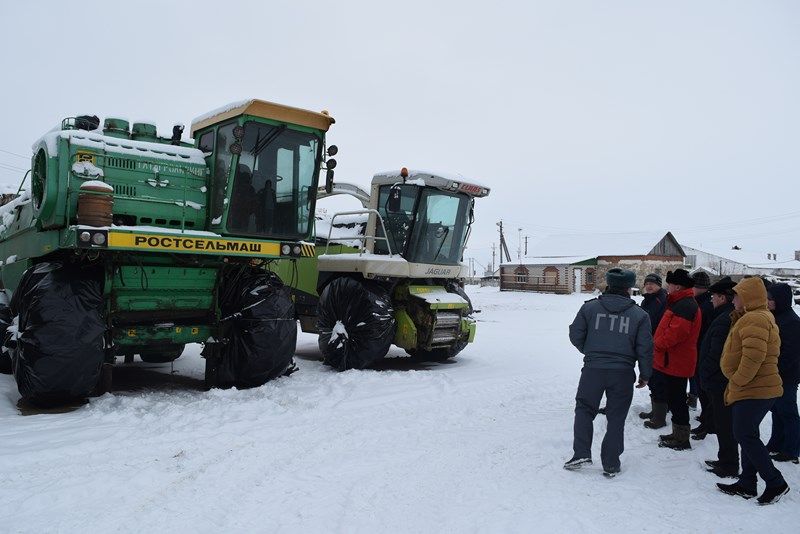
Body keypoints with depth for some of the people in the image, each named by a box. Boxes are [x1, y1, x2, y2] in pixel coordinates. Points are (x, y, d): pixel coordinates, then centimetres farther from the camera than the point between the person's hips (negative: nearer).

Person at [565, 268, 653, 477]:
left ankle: (581, 453, 5)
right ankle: (610, 465, 16)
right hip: (623, 374, 0)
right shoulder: (639, 314, -1)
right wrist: (645, 375, 11)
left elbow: (575, 335, 0)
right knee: (616, 418, 10)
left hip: (593, 369, 0)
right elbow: (645, 348, -1)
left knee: (584, 409, 16)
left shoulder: (590, 307, -2)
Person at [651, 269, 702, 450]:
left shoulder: (685, 306, -19)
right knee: (674, 399, 18)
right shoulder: (681, 303, 16)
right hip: (673, 362, 10)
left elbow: (675, 332, -26)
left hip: (676, 363, -10)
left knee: (676, 400, -2)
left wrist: (657, 343, -12)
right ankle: (678, 434, 29)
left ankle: (681, 439, 7)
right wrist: (658, 343, 11)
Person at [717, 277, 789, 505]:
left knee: (745, 436, -6)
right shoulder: (759, 318, 18)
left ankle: (775, 482, 2)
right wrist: (735, 384, 22)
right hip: (754, 389, 11)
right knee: (747, 436, 14)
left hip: (754, 390, -11)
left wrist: (737, 380, -17)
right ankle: (746, 484, 21)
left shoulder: (754, 320, -18)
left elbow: (754, 356, -28)